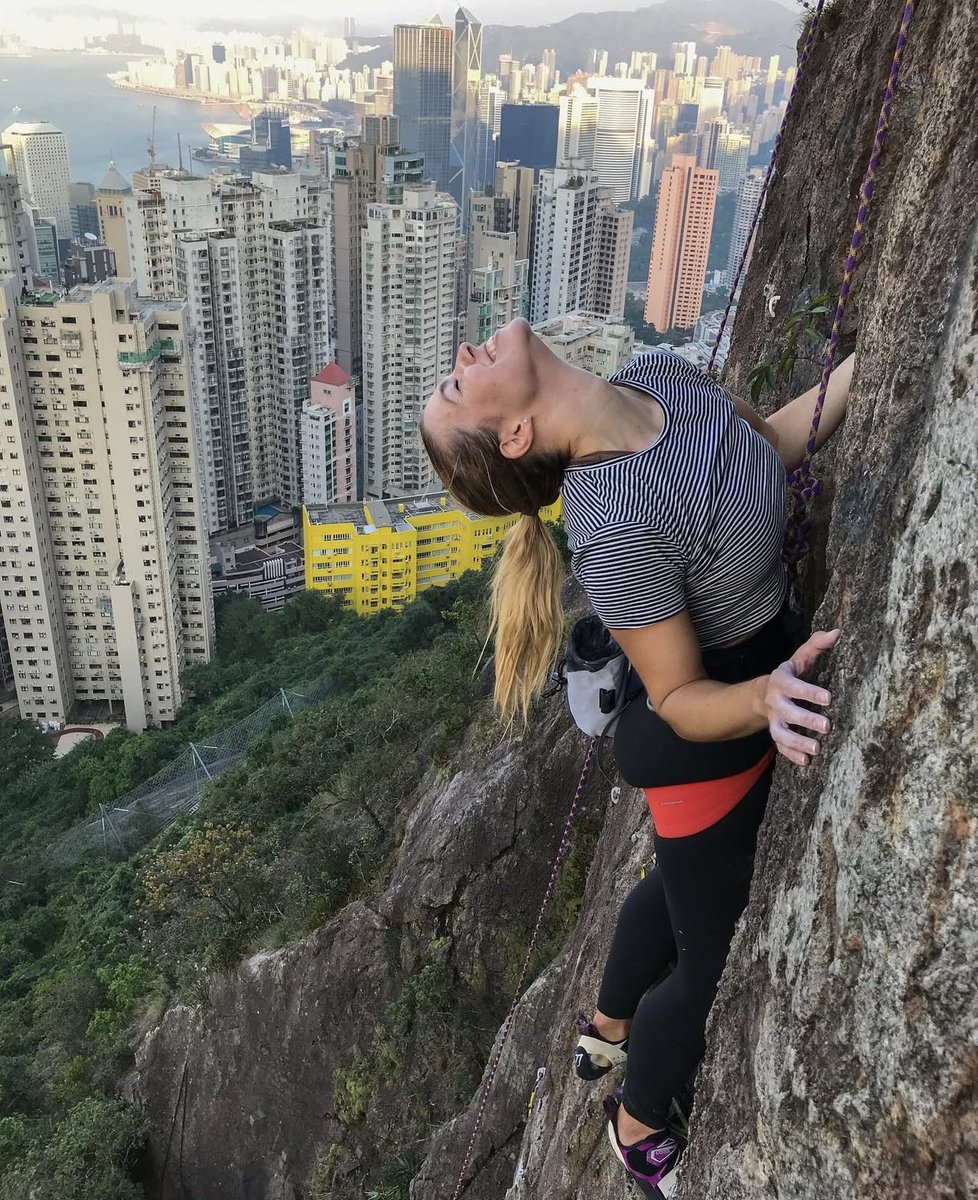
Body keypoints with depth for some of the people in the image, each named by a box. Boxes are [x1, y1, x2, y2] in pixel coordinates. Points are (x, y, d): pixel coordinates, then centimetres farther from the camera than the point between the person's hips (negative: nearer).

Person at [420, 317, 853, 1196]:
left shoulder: (657, 374, -16)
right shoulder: (617, 527, -37)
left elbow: (774, 442, 2)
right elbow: (682, 702, -25)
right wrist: (765, 699, -45)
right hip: (704, 744, -8)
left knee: (684, 885, 31)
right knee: (713, 957, 15)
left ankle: (605, 1034, 60)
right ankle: (637, 1128, 46)